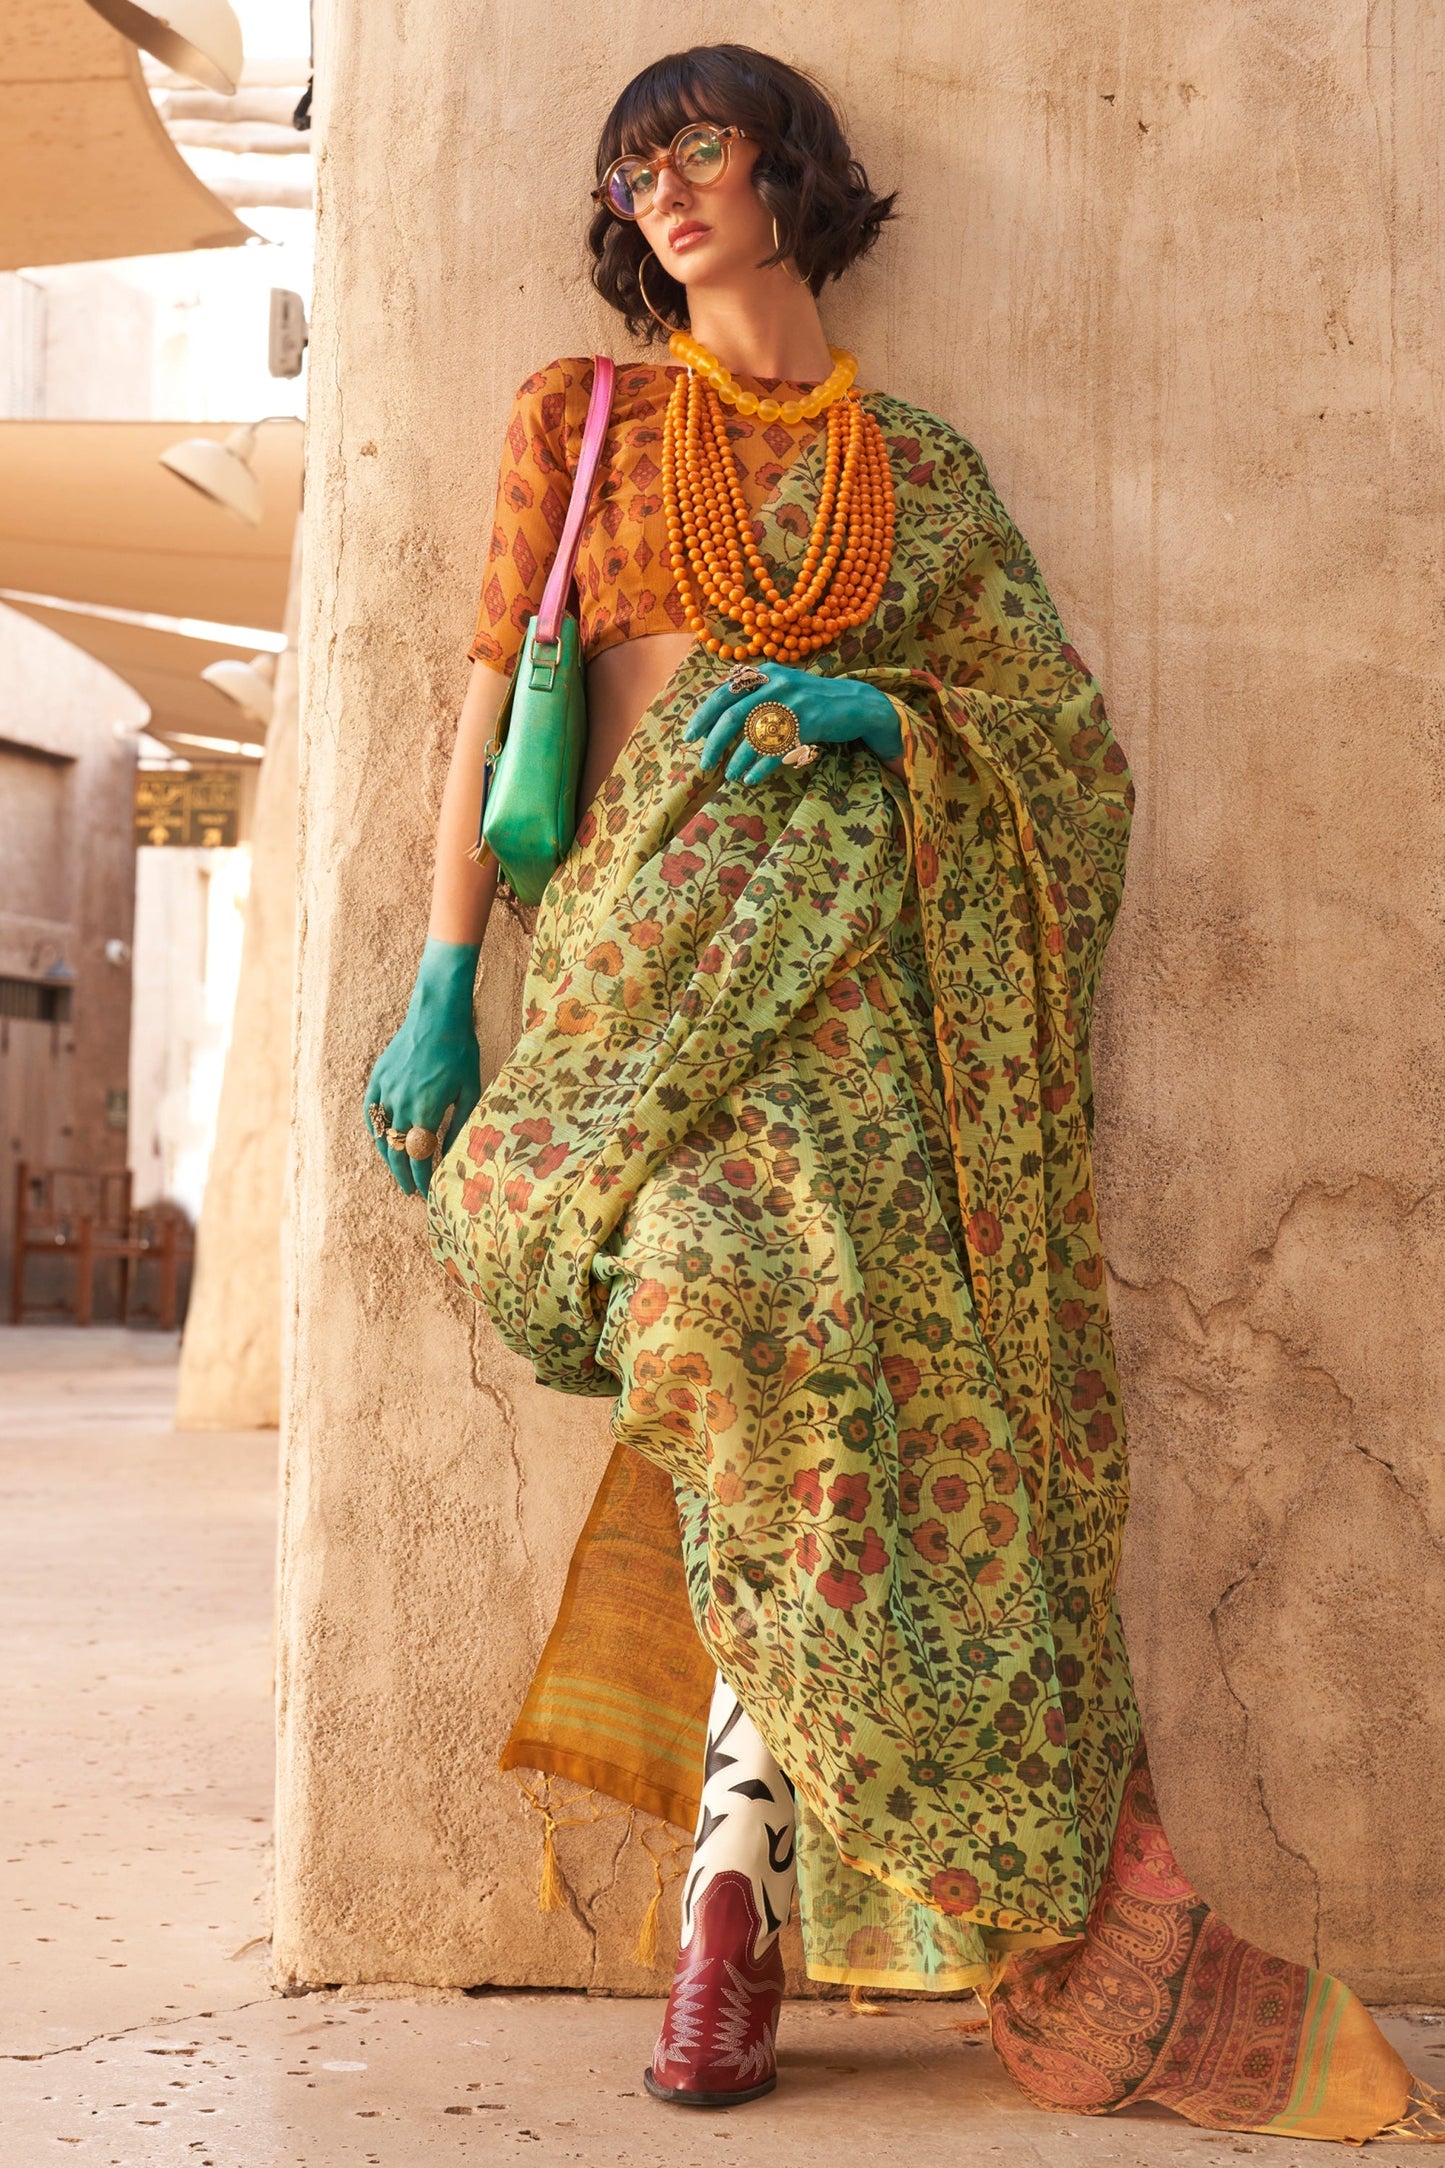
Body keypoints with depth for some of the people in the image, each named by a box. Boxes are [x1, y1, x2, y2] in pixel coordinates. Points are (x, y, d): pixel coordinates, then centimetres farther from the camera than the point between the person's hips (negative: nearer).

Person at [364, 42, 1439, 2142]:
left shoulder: (924, 469, 20)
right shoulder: (577, 416, 19)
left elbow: (1072, 726, 12)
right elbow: (495, 688, 11)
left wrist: (863, 704, -7)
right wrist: (441, 979, 2)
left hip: (874, 945, 2)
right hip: (659, 933, -1)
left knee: (911, 1357, -18)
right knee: (750, 1288, -28)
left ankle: (747, 1824, -11)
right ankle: (752, 1807, -14)